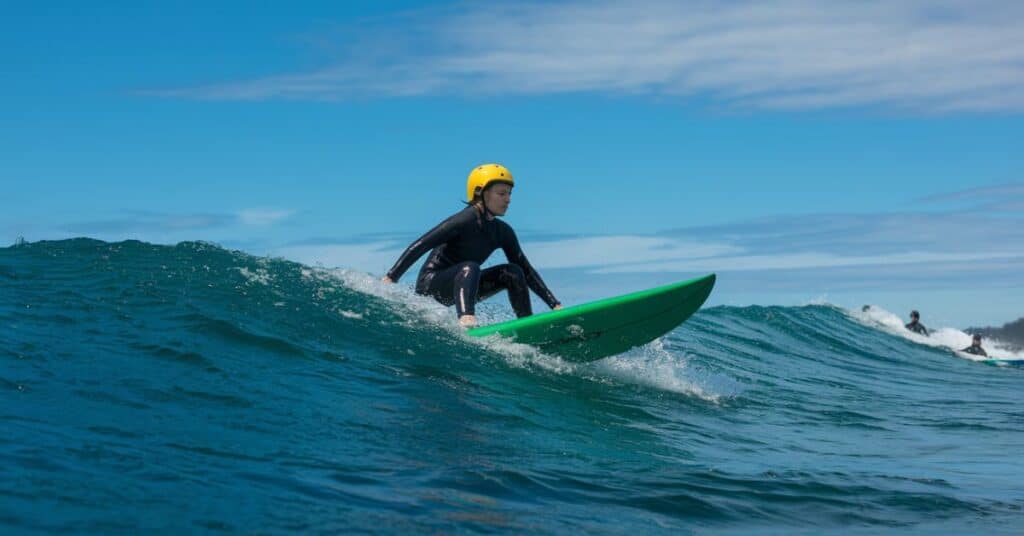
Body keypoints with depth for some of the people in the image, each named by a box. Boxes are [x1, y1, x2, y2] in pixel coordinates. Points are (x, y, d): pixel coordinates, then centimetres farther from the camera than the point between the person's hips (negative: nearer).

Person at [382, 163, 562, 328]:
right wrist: (390, 278, -30)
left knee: (513, 272, -3)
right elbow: (419, 246, -23)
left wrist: (554, 304, 3)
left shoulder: (503, 232, 3)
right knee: (470, 267, -34)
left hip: (456, 290, 8)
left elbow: (526, 270, 8)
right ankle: (466, 321, -52)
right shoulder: (465, 221, -20)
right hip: (430, 285, -8)